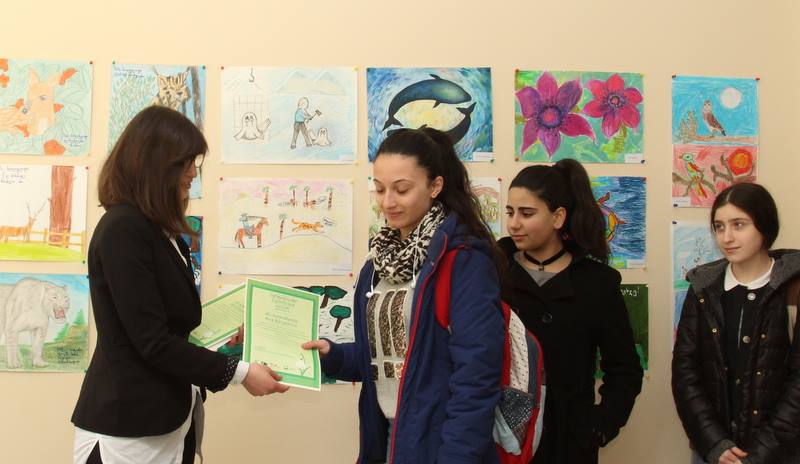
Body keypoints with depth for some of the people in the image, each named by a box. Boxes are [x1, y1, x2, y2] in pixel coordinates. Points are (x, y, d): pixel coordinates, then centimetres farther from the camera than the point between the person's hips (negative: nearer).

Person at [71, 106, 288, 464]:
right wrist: (238, 373, -17)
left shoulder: (159, 230, 11)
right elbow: (152, 340, -20)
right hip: (128, 425, -9)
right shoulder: (122, 229, -17)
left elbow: (172, 327, 10)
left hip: (167, 418, 9)